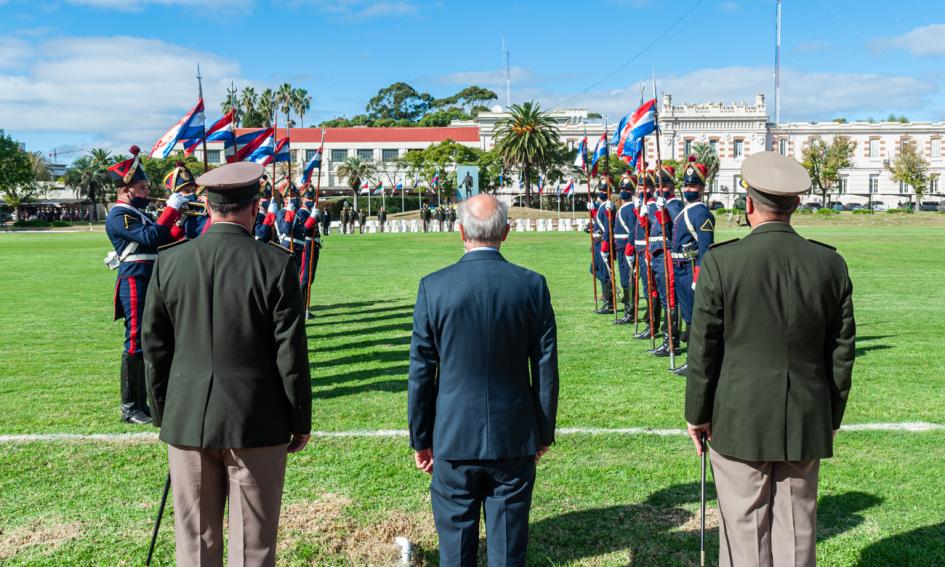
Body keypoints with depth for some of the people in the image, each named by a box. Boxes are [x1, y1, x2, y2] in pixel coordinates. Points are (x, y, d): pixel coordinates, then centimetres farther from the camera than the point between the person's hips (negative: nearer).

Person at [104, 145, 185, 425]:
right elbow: (151, 237, -23)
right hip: (135, 284, -10)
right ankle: (129, 408, 1)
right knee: (135, 344, -6)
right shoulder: (119, 216, -10)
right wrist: (171, 208, -18)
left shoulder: (139, 214, 19)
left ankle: (144, 400, 21)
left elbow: (166, 241, 17)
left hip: (152, 284, 10)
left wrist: (182, 219, 4)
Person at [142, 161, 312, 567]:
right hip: (257, 423, -3)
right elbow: (291, 352, -9)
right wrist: (301, 421, 2)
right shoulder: (276, 263, -12)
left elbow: (155, 349, 3)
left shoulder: (169, 262, -3)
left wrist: (162, 416, 14)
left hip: (187, 422, 3)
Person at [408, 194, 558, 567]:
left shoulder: (434, 287, -9)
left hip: (454, 440, -1)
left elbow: (421, 373, -4)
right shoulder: (533, 285, -6)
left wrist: (421, 439, 7)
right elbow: (546, 370, -1)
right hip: (515, 439, 1)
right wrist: (545, 434, 11)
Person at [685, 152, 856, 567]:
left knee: (744, 530, 8)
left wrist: (697, 415, 4)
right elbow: (842, 350, 4)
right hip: (807, 424, 3)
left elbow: (703, 350, -9)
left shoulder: (721, 261, -13)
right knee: (796, 529, 14)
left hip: (739, 423, -3)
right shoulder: (830, 263, -3)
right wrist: (832, 416, 16)